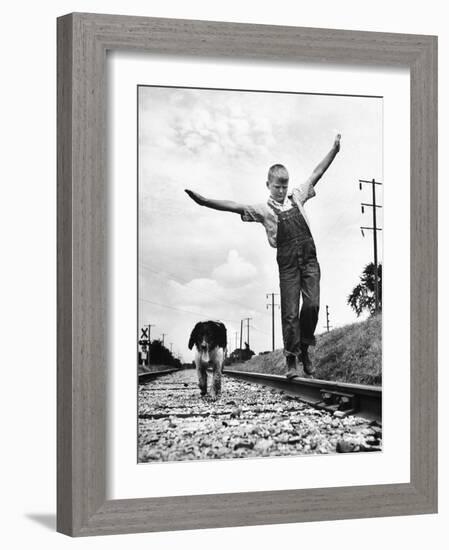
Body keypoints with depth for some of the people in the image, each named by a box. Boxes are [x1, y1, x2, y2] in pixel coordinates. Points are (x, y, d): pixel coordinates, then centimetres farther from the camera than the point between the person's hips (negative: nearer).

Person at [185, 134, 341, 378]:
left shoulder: (296, 196, 13)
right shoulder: (263, 209, 3)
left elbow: (317, 173, 18)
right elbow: (235, 206, -7)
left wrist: (335, 148, 19)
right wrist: (204, 201, -19)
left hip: (309, 259, 2)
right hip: (288, 264, -2)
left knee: (312, 305, -9)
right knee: (290, 312, -3)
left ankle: (304, 349, 11)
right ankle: (291, 360, 5)